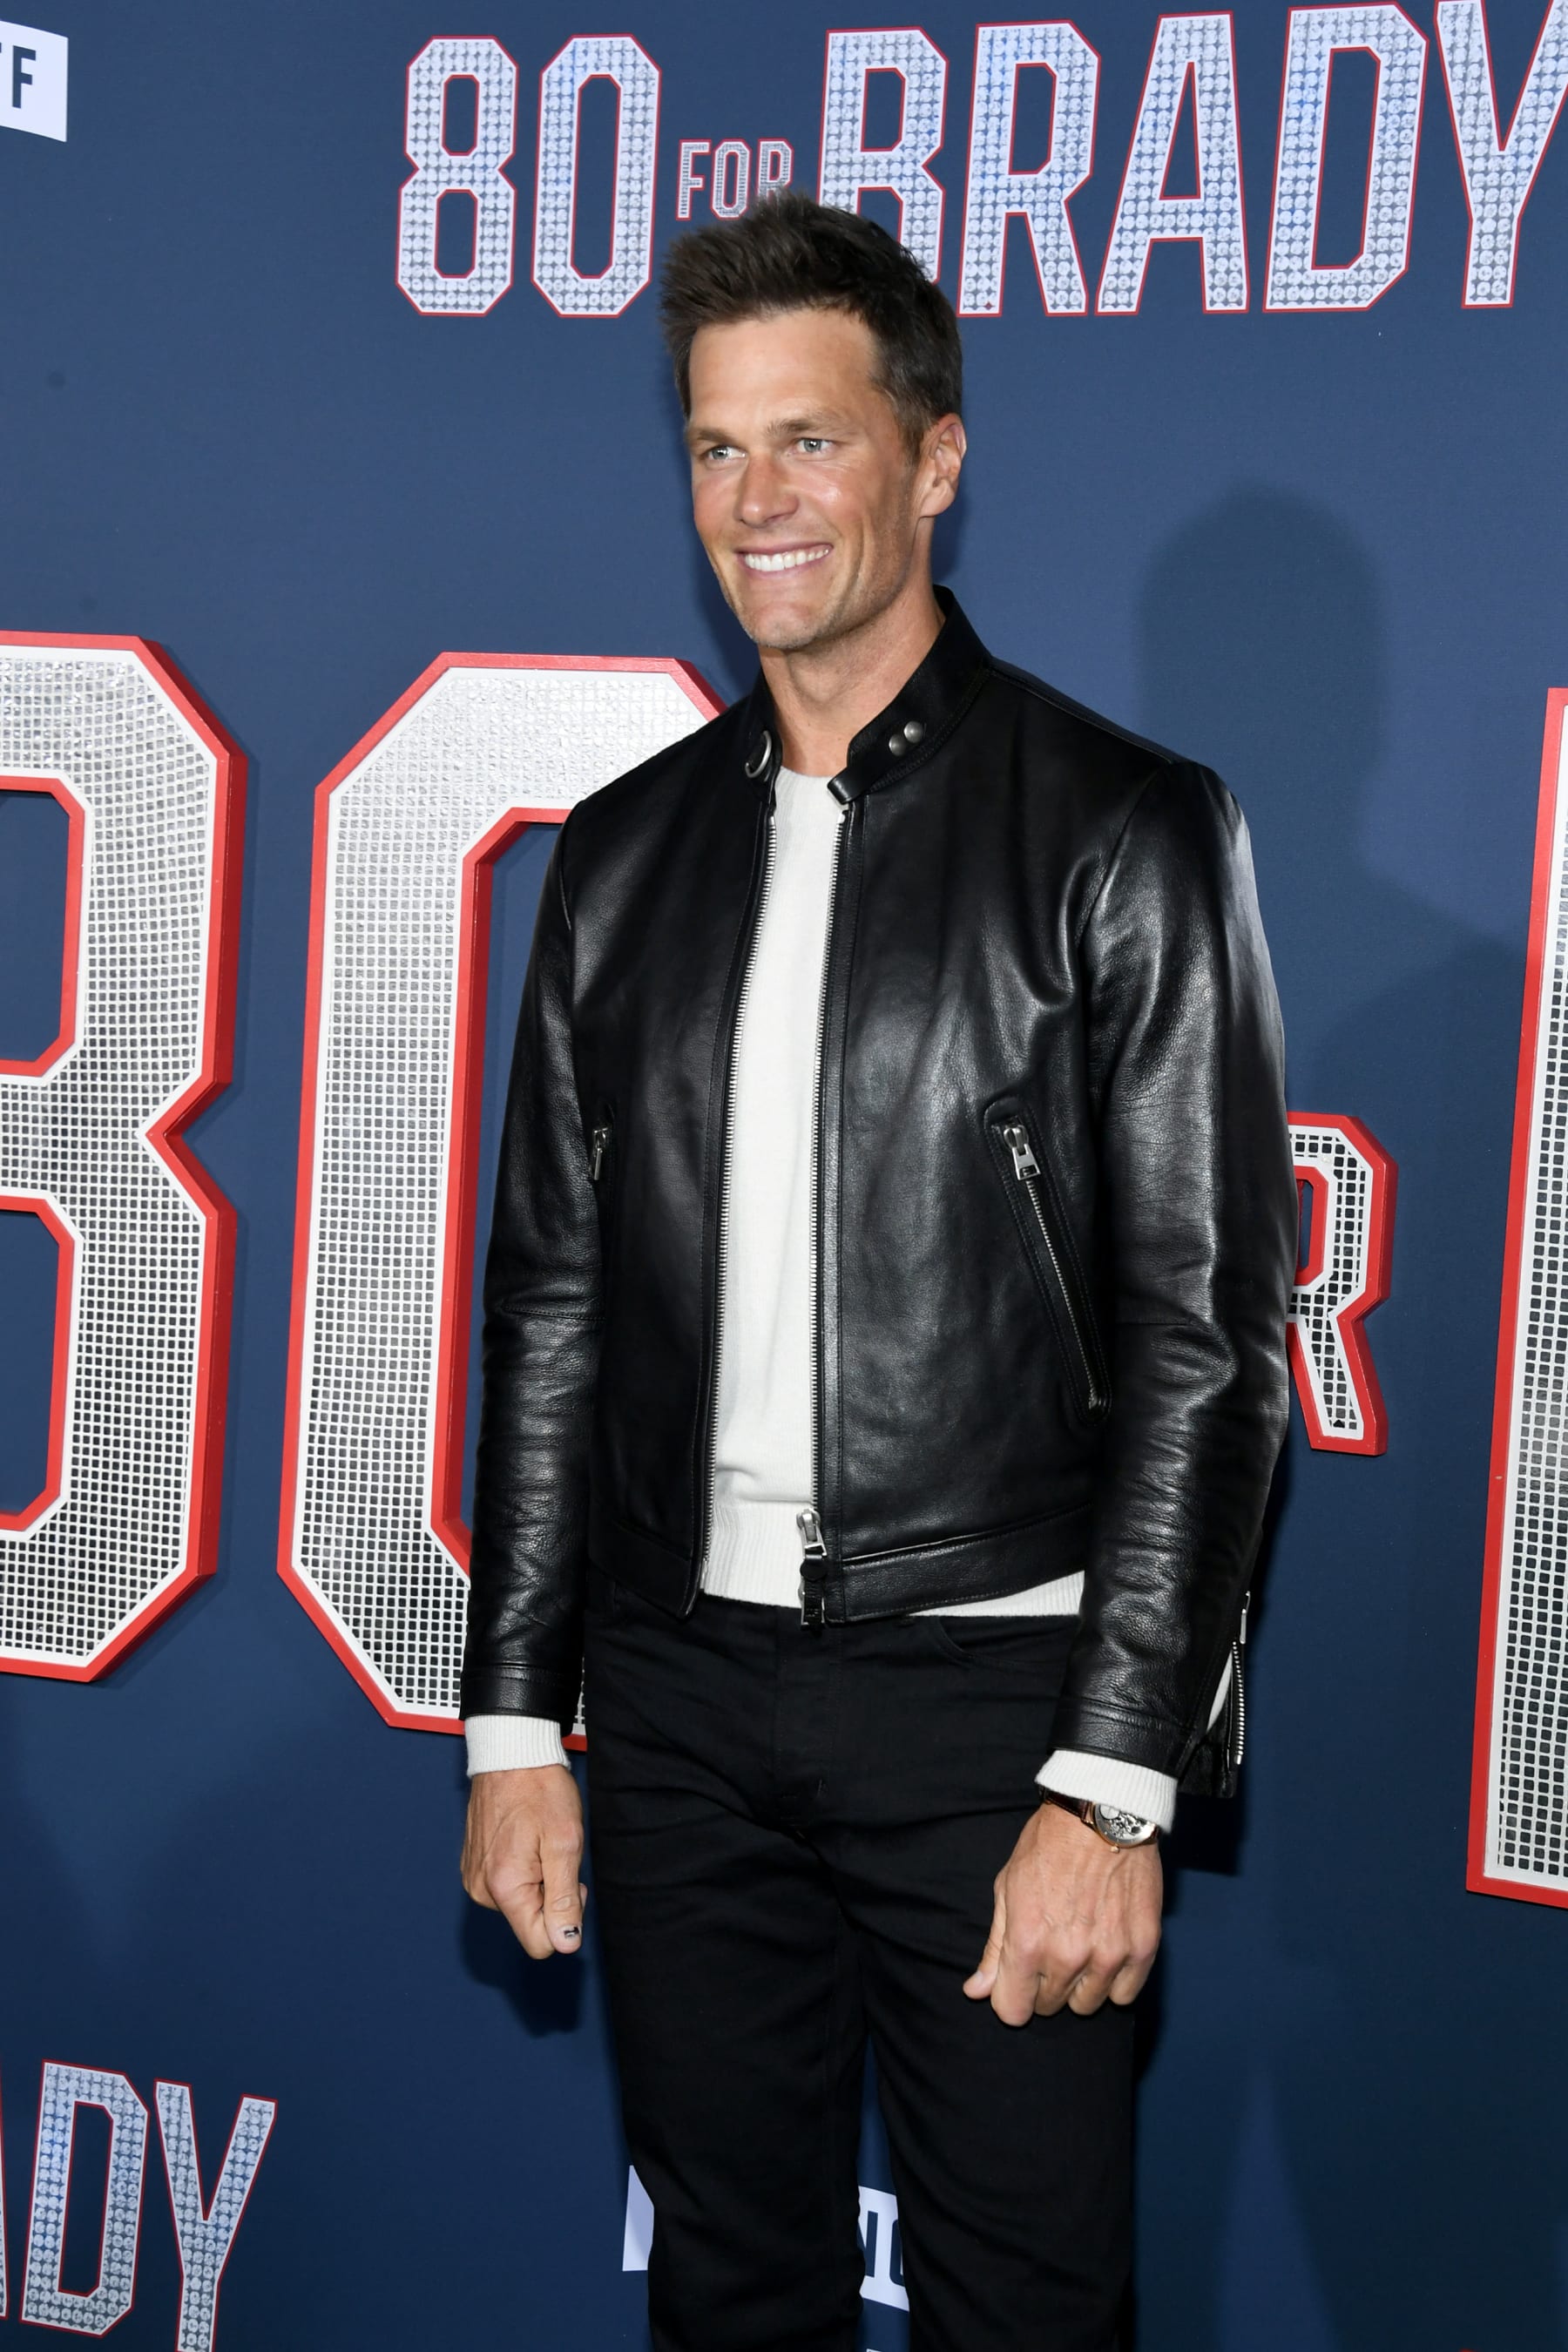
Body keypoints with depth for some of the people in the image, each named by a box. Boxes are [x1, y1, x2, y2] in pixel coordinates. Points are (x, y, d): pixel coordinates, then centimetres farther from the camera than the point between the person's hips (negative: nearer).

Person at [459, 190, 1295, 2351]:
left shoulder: (1125, 832, -4)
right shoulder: (625, 855, 9)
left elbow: (1207, 1337, -8)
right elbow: (552, 1303, 12)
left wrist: (1111, 1785, -13)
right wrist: (515, 1718, 8)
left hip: (989, 1688, -4)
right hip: (683, 1692, 4)